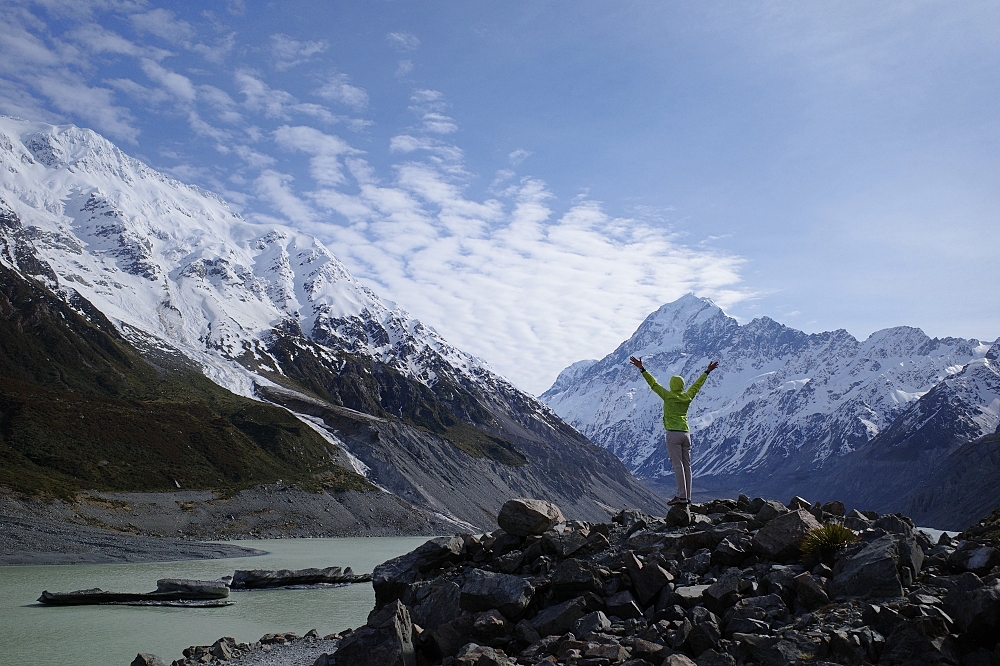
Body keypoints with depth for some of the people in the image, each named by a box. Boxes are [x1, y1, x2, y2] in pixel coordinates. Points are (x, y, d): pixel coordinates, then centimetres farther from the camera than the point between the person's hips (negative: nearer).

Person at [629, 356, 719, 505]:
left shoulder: (668, 396, -4)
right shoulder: (688, 397, 9)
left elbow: (653, 384, -5)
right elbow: (697, 384, 24)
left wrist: (641, 369, -4)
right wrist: (707, 372, 38)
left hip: (673, 433, -5)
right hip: (686, 433, 5)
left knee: (678, 465, -9)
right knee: (686, 465, 5)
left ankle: (681, 496, -14)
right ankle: (687, 497, 6)